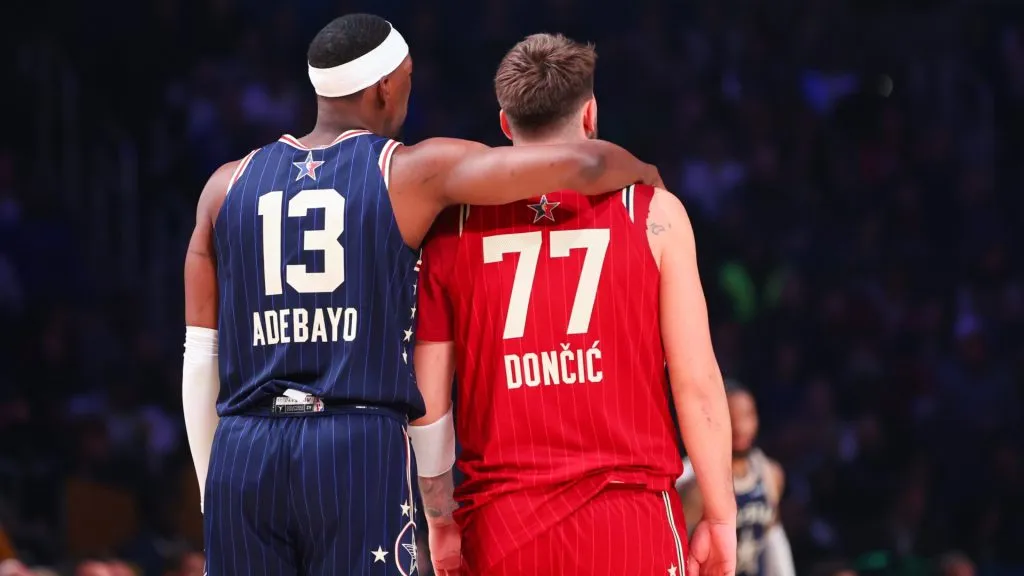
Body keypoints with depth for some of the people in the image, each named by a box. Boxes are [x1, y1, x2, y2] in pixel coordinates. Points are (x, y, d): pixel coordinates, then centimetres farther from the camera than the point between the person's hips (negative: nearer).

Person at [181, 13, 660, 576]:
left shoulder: (229, 185, 13)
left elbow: (200, 359, 13)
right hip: (362, 448, -4)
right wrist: (640, 171, 24)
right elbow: (581, 165, 1)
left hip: (242, 455, 4)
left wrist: (211, 487, 19)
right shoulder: (413, 172, 3)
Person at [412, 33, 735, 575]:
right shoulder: (652, 212, 1)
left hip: (501, 524, 2)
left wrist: (441, 521, 16)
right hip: (628, 512, -2)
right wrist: (720, 515, 5)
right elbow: (697, 383, -3)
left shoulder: (454, 226, 6)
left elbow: (426, 402, 5)